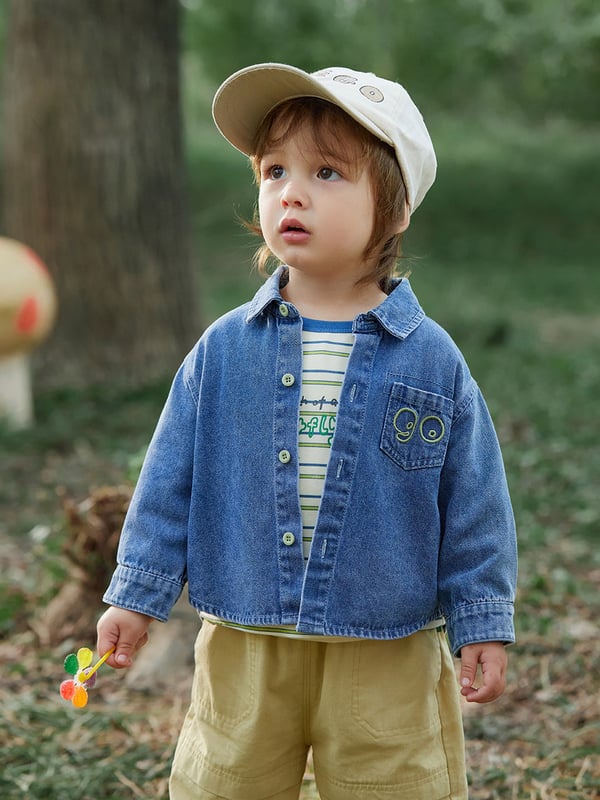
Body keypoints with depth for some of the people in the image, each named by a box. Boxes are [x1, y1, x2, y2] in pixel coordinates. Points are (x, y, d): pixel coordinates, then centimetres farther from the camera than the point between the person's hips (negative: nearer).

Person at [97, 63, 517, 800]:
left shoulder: (432, 360, -6)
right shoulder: (223, 351, -3)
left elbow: (473, 505, -1)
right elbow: (171, 480, 4)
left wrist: (482, 625, 0)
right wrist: (136, 595, 4)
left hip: (388, 659, -1)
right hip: (244, 649, 2)